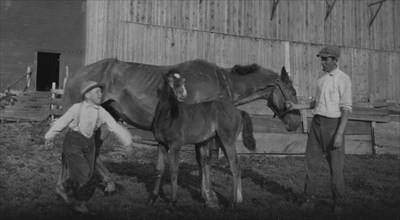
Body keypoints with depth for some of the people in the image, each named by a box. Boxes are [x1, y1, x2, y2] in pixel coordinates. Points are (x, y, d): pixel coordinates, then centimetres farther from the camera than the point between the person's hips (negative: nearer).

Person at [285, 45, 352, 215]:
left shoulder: (343, 79, -9)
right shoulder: (321, 79, 12)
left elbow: (346, 109, -13)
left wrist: (339, 134, -20)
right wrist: (295, 106, 13)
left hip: (333, 123, -6)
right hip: (317, 123, 6)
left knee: (335, 166, 1)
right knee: (310, 161, 6)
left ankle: (338, 203, 17)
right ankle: (310, 199, 17)